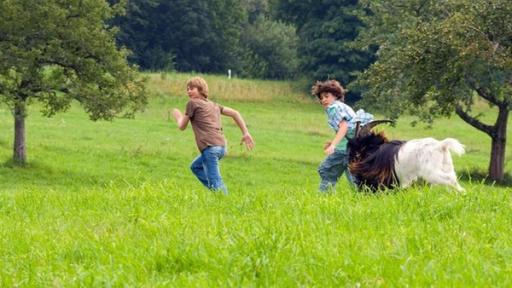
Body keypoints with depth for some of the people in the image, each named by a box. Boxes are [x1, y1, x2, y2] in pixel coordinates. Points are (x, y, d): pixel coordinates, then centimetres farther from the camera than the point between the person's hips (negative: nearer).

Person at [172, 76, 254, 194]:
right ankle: (216, 191, 18)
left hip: (210, 147, -8)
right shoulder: (213, 105, 26)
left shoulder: (192, 103, 6)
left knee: (215, 182, -13)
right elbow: (234, 113, 20)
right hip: (221, 146, 8)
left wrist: (177, 116, 33)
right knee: (196, 167, 28)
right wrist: (245, 133, 17)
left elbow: (182, 126, 11)